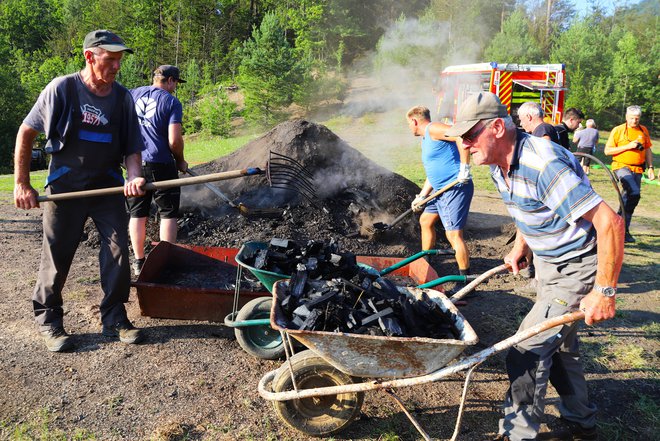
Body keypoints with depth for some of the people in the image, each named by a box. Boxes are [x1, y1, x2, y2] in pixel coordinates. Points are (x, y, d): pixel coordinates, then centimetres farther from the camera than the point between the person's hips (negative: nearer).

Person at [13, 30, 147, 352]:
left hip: (108, 186, 3)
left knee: (118, 249, -2)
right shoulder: (62, 88, -8)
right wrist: (22, 184, -3)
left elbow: (132, 148, 3)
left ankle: (114, 318, 13)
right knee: (57, 256, 4)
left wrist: (134, 177, -18)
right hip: (65, 187, -2)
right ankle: (48, 320, 22)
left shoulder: (123, 97, 0)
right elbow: (26, 133, -1)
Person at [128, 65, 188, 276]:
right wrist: (181, 161, 3)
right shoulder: (171, 102, -4)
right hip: (161, 164, -5)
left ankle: (139, 262, 18)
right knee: (168, 214, 5)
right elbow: (174, 140, -13)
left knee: (138, 214, 12)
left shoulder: (132, 94, 11)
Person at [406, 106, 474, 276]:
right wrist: (421, 196, 20)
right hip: (441, 190, 11)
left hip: (456, 188, -11)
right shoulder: (425, 141, 20)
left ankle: (465, 277, -3)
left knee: (453, 234, -12)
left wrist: (464, 168, -28)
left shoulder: (433, 129, -12)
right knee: (425, 221, 22)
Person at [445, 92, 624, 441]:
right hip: (547, 262, 9)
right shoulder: (499, 166, -3)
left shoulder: (543, 164, -33)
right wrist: (520, 247, 13)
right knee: (560, 344, 21)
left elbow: (610, 222, -33)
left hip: (577, 267, -9)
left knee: (528, 351, -7)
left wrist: (604, 292, -28)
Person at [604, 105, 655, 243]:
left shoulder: (643, 131, 12)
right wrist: (628, 146, -13)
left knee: (629, 197, 8)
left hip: (637, 170, 5)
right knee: (634, 193, -26)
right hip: (622, 167, -5)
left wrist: (650, 167, 11)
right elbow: (607, 150, -5)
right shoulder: (618, 130, -2)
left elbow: (648, 150, 19)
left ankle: (624, 230, 16)